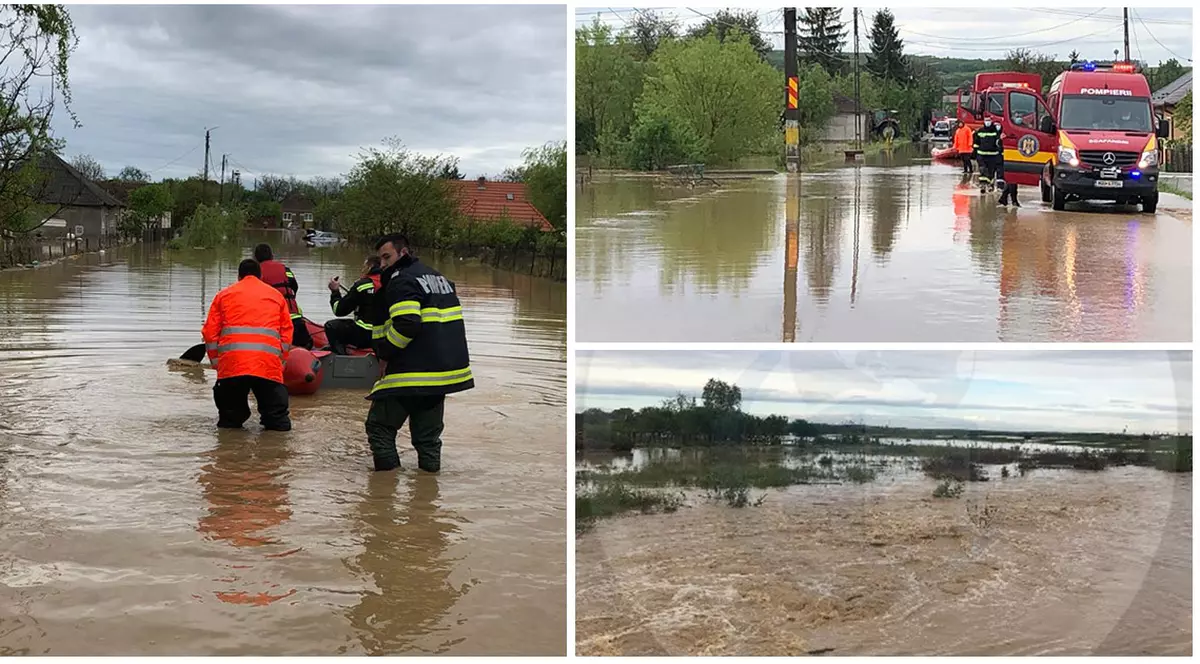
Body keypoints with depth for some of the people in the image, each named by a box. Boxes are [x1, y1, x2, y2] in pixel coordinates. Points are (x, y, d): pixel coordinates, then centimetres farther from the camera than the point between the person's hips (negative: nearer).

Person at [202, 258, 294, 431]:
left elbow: (210, 332, 14)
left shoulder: (224, 295, 21)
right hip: (268, 363, 0)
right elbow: (287, 333, 18)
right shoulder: (276, 295, 23)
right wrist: (280, 361, 24)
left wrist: (216, 361, 20)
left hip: (231, 362, 0)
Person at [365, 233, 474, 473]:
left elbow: (406, 324, -24)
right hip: (448, 371, 9)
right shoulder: (438, 277, 19)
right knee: (428, 432, 19)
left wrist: (384, 352, -11)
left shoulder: (402, 281, -10)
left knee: (380, 426, 2)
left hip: (412, 373, -9)